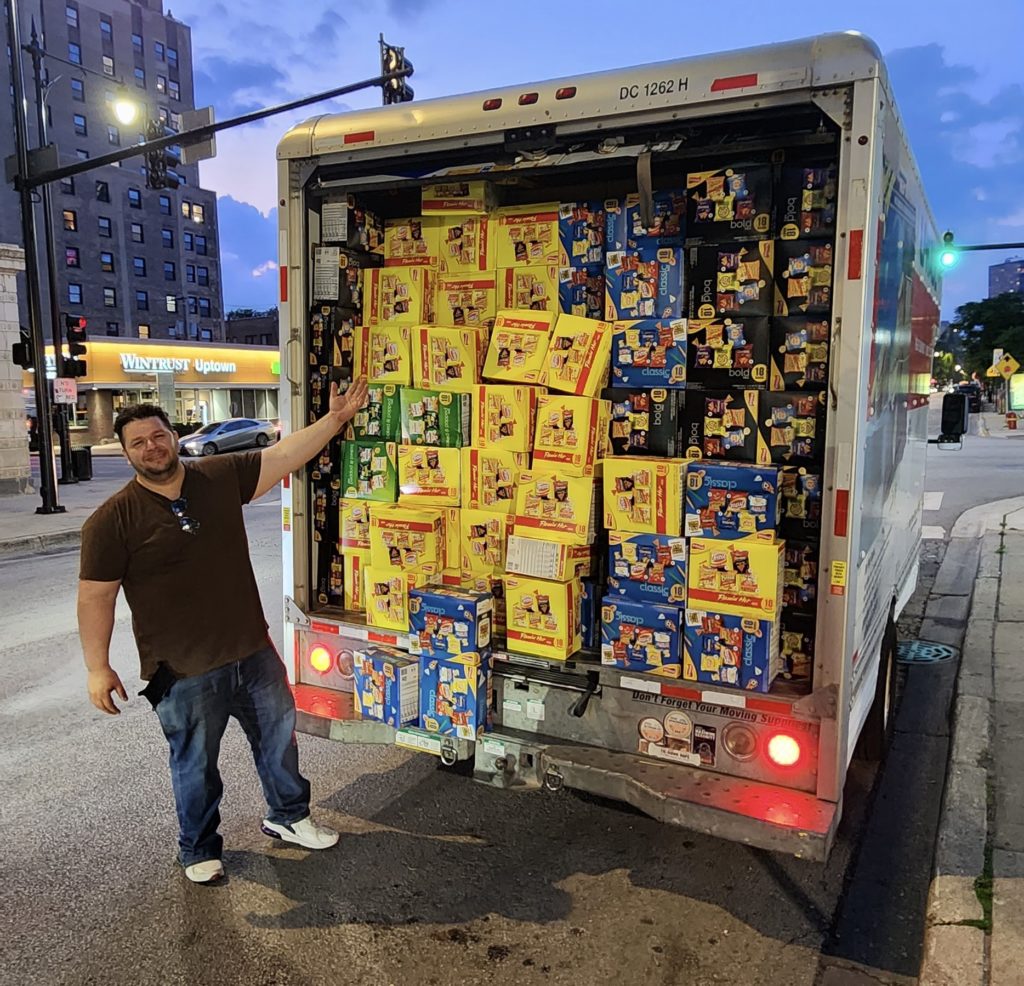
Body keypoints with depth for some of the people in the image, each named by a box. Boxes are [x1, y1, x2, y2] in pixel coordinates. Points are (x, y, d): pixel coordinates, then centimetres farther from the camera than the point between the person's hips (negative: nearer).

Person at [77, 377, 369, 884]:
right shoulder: (112, 520, -12)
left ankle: (287, 816, 44)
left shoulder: (222, 477, -2)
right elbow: (95, 596, -8)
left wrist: (336, 417, -7)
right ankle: (199, 850, 39)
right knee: (196, 766, 14)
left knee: (279, 738, 20)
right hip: (184, 672, -4)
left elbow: (286, 454, -1)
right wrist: (98, 667, -7)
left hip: (253, 653, 4)